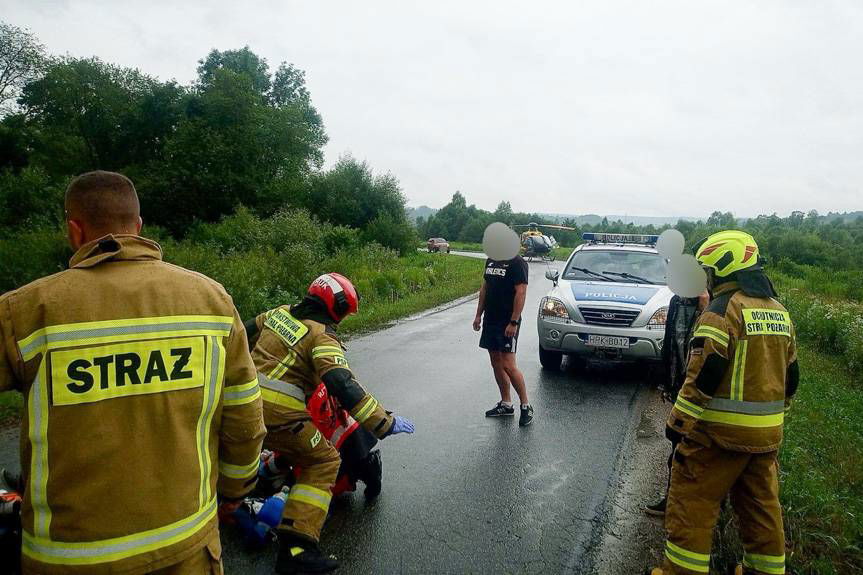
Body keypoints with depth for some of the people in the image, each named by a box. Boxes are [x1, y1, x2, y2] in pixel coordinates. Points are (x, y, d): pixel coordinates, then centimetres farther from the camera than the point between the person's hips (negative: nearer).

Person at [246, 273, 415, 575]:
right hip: (279, 414, -7)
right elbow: (344, 387, -22)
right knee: (325, 462, 2)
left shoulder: (280, 312, 12)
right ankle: (295, 549, -6)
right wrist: (385, 423, -19)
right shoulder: (323, 337, -10)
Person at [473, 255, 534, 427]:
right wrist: (478, 315, 14)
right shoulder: (491, 261, 14)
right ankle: (506, 404, 24)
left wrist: (514, 322, -21)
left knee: (508, 365, -11)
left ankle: (526, 406, 3)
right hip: (490, 320, 8)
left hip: (507, 323, -8)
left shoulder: (517, 262, -11)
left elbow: (521, 293, -17)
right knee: (496, 364, 12)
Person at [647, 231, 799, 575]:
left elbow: (703, 375, -20)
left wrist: (679, 423, -13)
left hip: (721, 431, -8)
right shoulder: (779, 312, 11)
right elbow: (790, 377, 16)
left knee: (692, 504, 2)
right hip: (766, 434, 8)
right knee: (762, 506, 20)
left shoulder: (723, 309, -15)